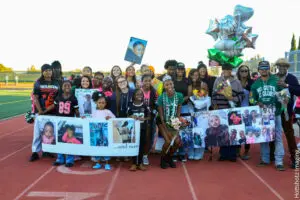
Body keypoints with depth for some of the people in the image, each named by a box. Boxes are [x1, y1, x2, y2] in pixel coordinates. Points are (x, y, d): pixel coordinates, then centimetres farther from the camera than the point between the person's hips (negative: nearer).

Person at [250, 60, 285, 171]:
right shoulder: (255, 84, 8)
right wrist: (257, 103, -7)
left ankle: (279, 162, 3)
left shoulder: (276, 80, 0)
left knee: (278, 137, -3)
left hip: (275, 113, -2)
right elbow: (252, 98, 13)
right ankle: (265, 159, 21)